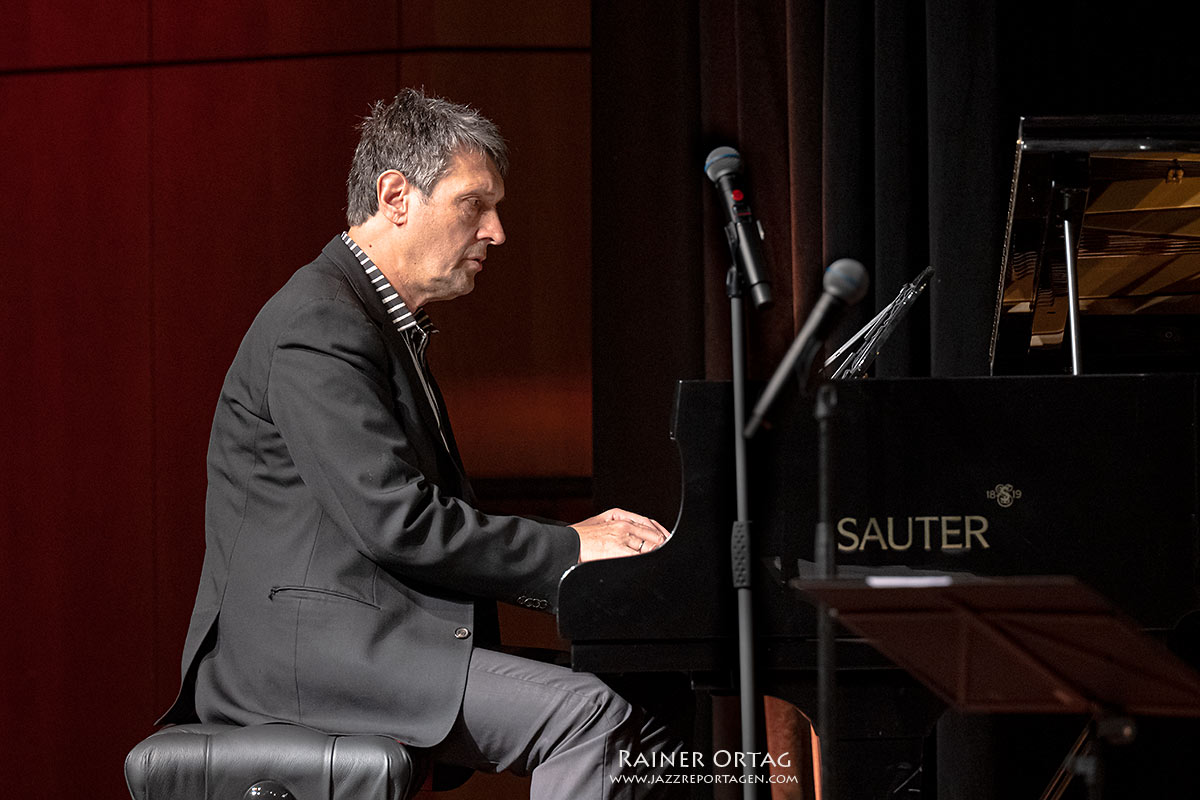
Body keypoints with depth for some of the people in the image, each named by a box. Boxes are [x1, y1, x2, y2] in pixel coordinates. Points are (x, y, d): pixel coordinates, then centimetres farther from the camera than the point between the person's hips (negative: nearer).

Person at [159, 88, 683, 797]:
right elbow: (396, 522, -20)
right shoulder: (318, 324, -11)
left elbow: (439, 520, 20)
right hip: (298, 650, -10)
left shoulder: (389, 327, 24)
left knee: (646, 735, -3)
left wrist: (577, 541, 5)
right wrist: (569, 548, -14)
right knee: (587, 715, -25)